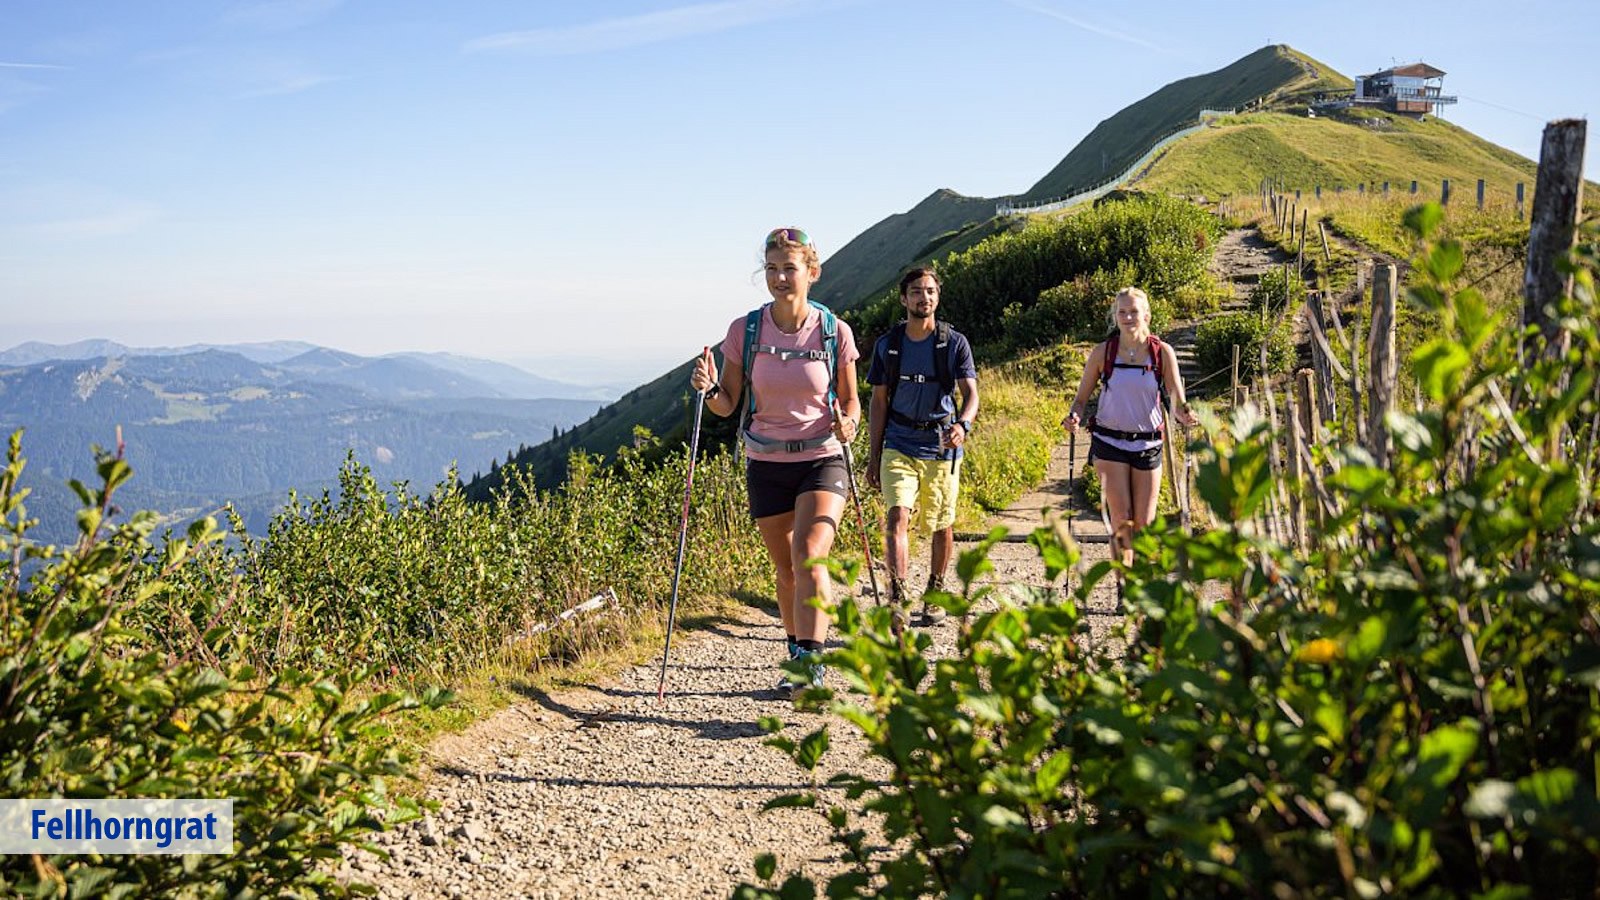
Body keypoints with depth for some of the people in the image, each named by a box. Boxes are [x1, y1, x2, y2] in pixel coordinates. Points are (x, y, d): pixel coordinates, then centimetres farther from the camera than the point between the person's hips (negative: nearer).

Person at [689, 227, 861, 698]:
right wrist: (709, 389, -19)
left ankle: (810, 664, -20)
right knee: (786, 570, 12)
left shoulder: (835, 332, -6)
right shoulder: (744, 331, -4)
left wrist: (848, 424, -16)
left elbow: (850, 401, 6)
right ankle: (799, 654, 30)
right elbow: (728, 405, 2)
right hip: (766, 464, 2)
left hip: (822, 460, -2)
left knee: (809, 557, -22)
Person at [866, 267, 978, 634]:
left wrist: (963, 424, -32)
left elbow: (970, 393, -9)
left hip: (941, 445, 0)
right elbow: (879, 402, 9)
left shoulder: (954, 343, -1)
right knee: (897, 515, -18)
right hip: (899, 445, 0)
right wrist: (874, 455, 6)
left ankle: (935, 593, 29)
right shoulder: (887, 345, 4)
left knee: (941, 526, 9)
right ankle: (897, 599, -22)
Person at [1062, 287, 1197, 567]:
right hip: (1109, 442, -1)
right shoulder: (1102, 352, -3)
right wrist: (1074, 417, -17)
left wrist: (1184, 415, -26)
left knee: (1143, 524, 5)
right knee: (1122, 520, -10)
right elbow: (1082, 398, 4)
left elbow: (1177, 402, -3)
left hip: (1147, 444, 1)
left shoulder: (1162, 352, -2)